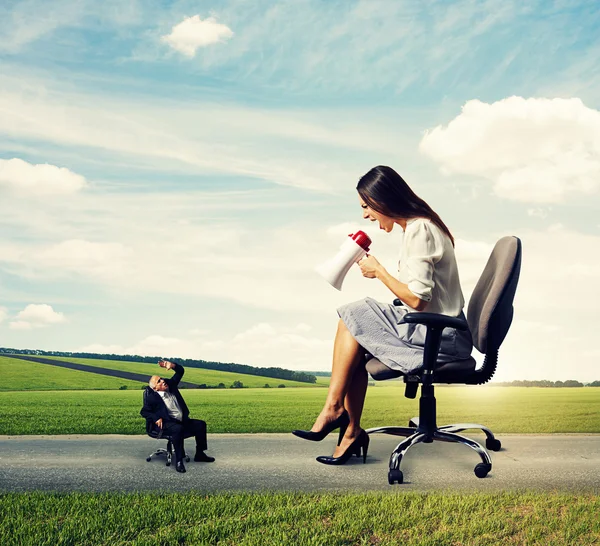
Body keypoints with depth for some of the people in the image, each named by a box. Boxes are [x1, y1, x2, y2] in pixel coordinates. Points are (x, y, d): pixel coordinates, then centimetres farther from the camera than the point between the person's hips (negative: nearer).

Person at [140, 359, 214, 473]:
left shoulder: (170, 385, 6)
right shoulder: (152, 398, -9)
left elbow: (180, 371, 9)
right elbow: (144, 412, -4)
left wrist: (172, 365, -11)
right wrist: (156, 418, -18)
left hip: (182, 421, 8)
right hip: (166, 424, -8)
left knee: (201, 424, 0)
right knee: (178, 429, -39)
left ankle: (199, 454, 11)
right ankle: (179, 461, -31)